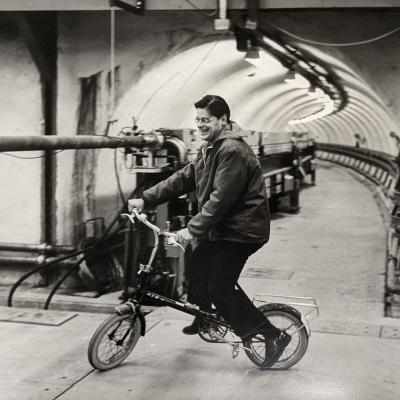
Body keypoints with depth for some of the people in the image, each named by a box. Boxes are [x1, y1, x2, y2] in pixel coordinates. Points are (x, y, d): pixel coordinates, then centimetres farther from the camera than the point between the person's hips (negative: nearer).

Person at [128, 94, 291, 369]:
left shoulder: (233, 151, -21)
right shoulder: (211, 148, 12)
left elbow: (221, 199, -27)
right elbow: (184, 179, 12)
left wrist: (193, 229, -27)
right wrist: (146, 200, 6)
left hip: (240, 230, -10)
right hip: (221, 227, 10)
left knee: (220, 290, -11)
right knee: (198, 270, 18)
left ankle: (274, 336, -3)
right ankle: (203, 318, 43)